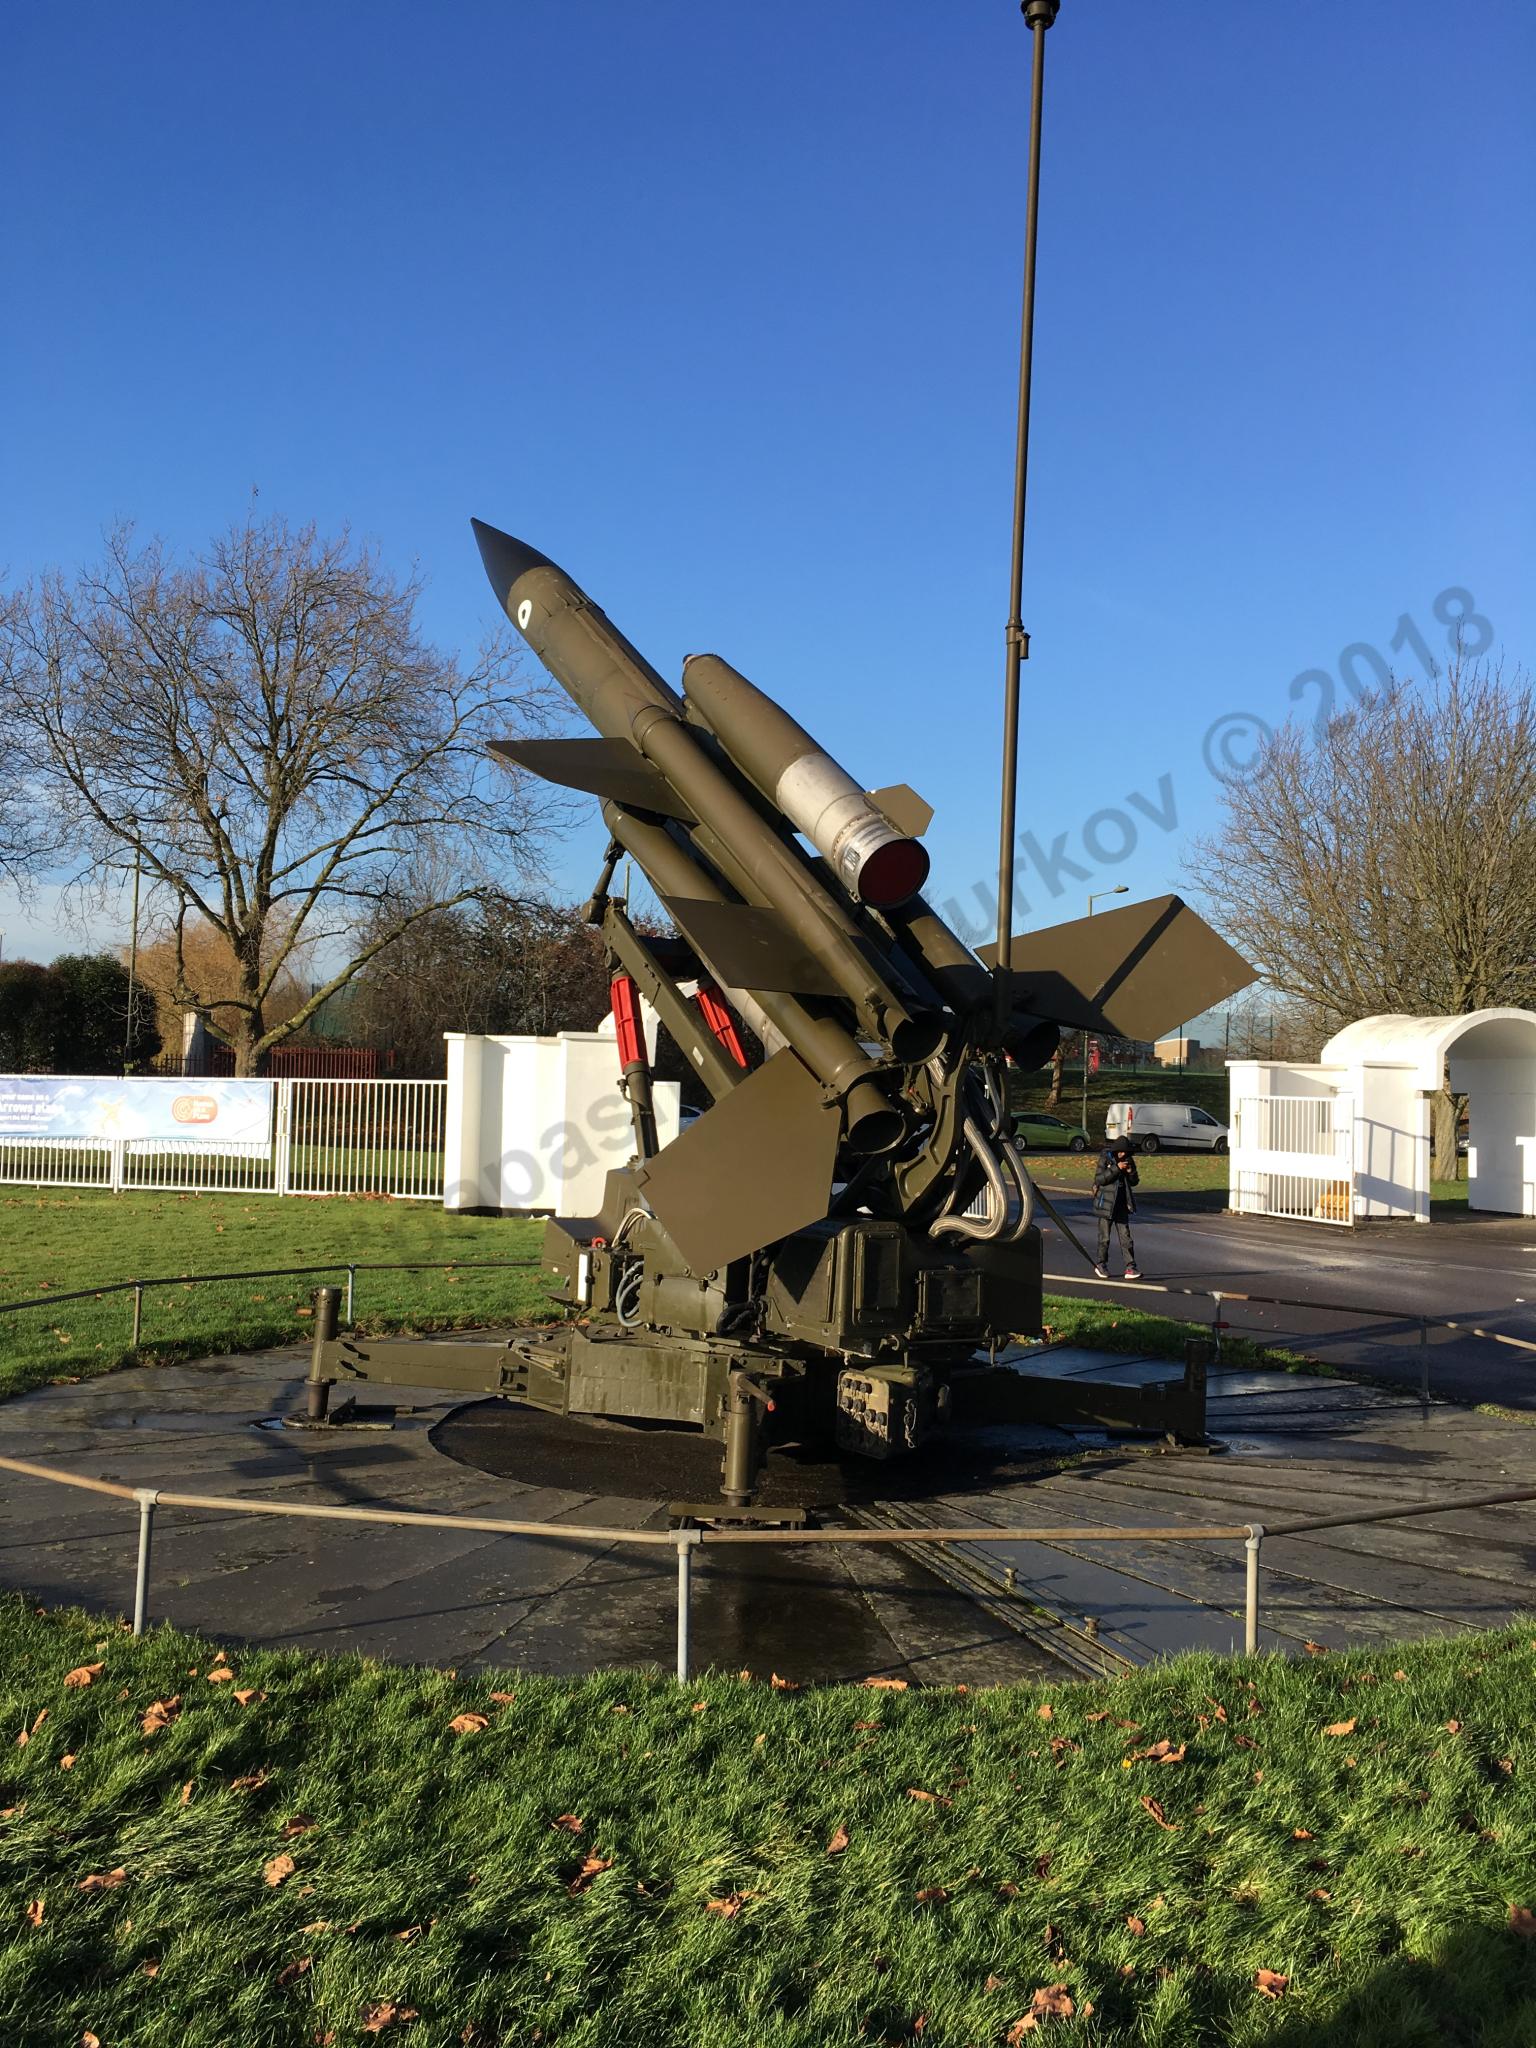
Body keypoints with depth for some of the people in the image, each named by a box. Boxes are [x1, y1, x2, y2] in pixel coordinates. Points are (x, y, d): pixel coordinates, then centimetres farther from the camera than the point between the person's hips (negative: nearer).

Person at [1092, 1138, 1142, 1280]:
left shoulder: (1128, 1160, 6)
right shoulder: (1105, 1159, -8)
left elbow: (1134, 1182, 11)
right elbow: (1099, 1179, -17)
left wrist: (1131, 1172, -10)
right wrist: (1116, 1168, -23)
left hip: (1122, 1204, 4)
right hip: (1106, 1203, -4)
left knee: (1125, 1236, 0)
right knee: (1105, 1237, 5)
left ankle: (1130, 1267, -2)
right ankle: (1101, 1265, 19)